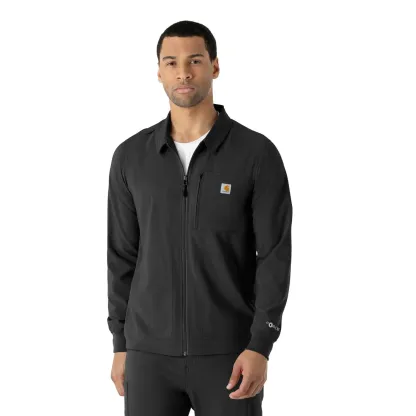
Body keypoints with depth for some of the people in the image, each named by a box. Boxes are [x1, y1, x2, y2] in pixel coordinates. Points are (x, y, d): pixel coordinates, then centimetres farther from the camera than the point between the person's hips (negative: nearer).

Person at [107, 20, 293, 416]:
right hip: (153, 351, 2)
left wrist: (260, 347, -16)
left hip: (230, 352, -2)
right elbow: (124, 256, 9)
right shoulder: (131, 156, 3)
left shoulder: (258, 154, -6)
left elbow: (275, 257, -8)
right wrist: (121, 345, 7)